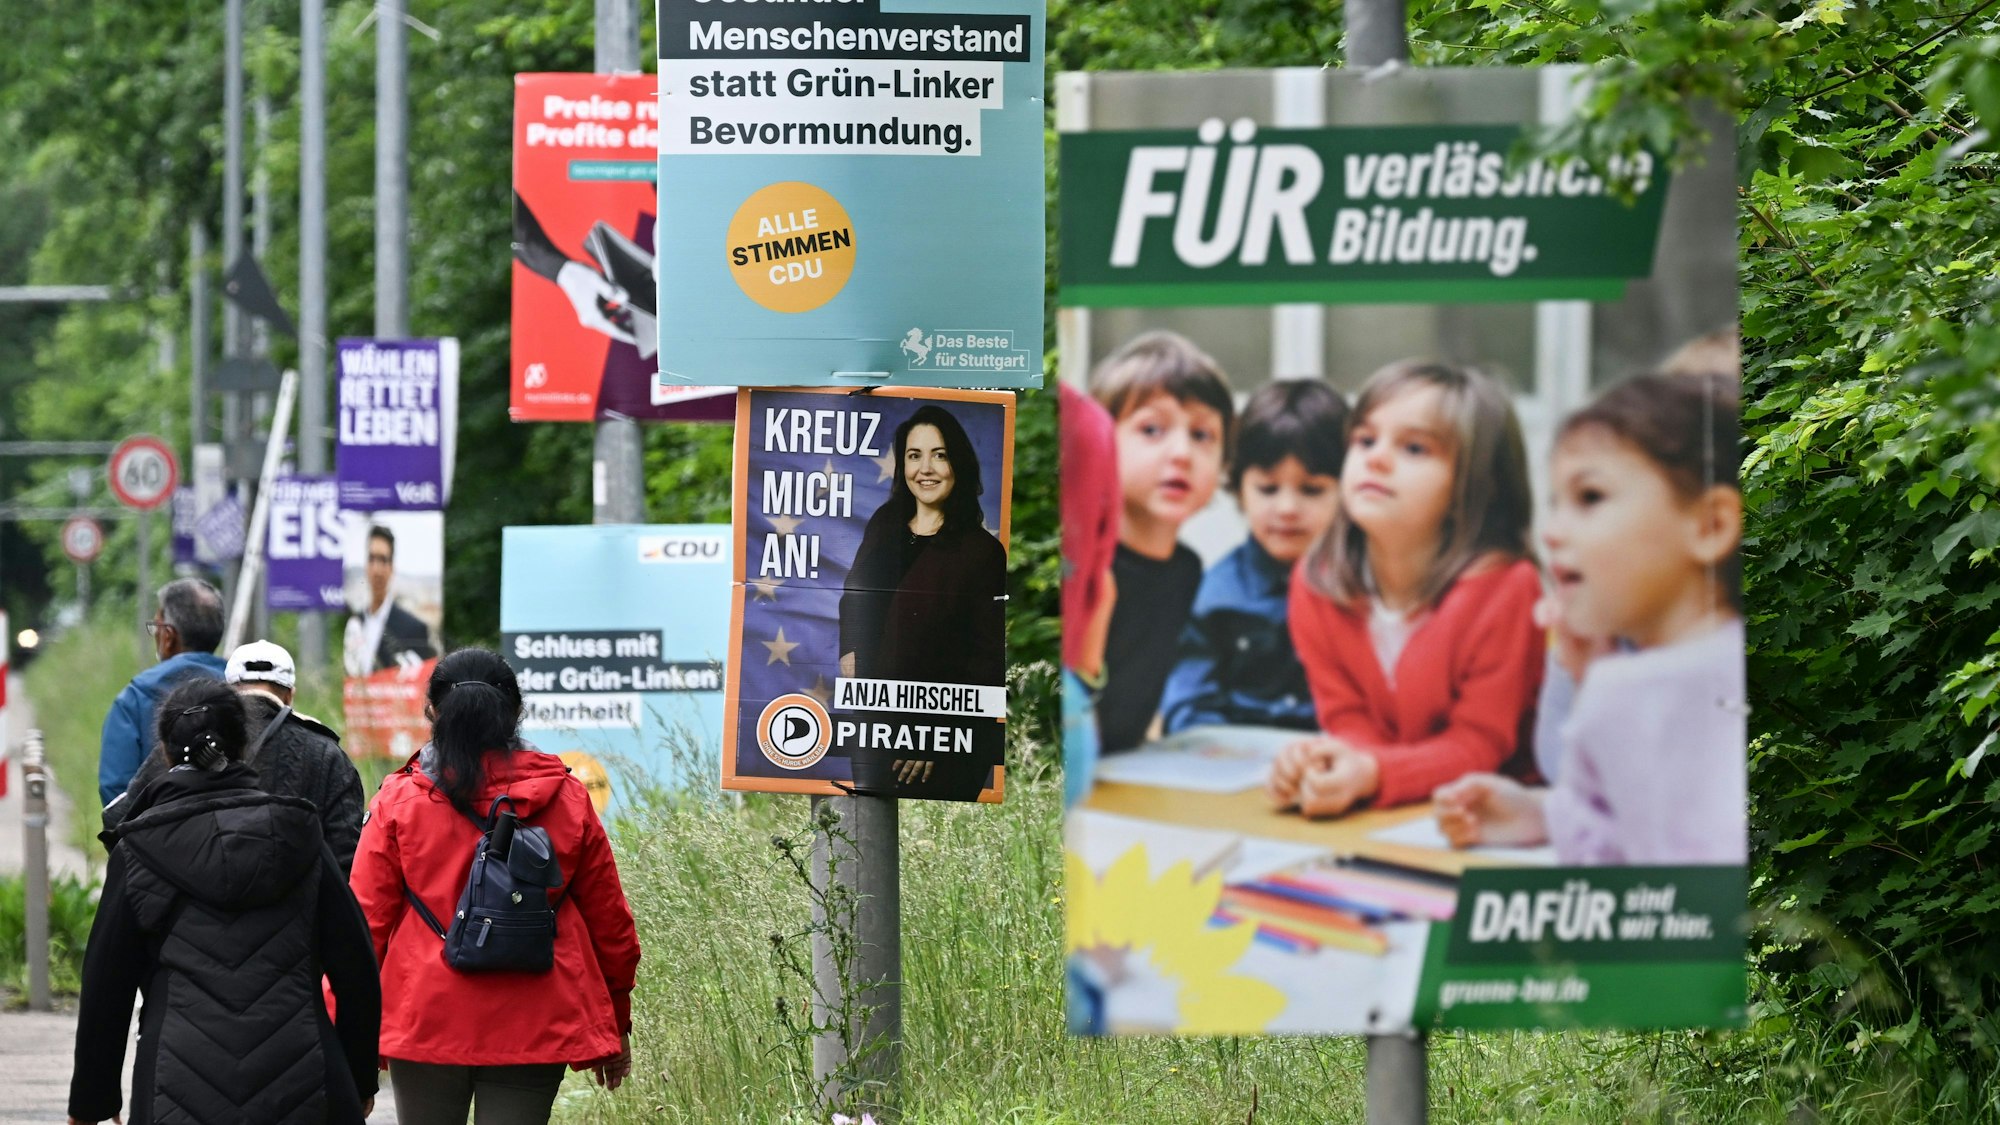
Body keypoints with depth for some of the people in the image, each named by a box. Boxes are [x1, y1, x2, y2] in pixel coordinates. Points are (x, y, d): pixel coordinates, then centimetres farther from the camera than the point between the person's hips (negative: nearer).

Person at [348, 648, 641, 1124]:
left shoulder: (399, 801, -1)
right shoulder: (568, 800, 4)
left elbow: (366, 922, -2)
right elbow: (609, 922, 10)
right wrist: (616, 1025, 22)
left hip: (424, 1026, -1)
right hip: (533, 1031, 1)